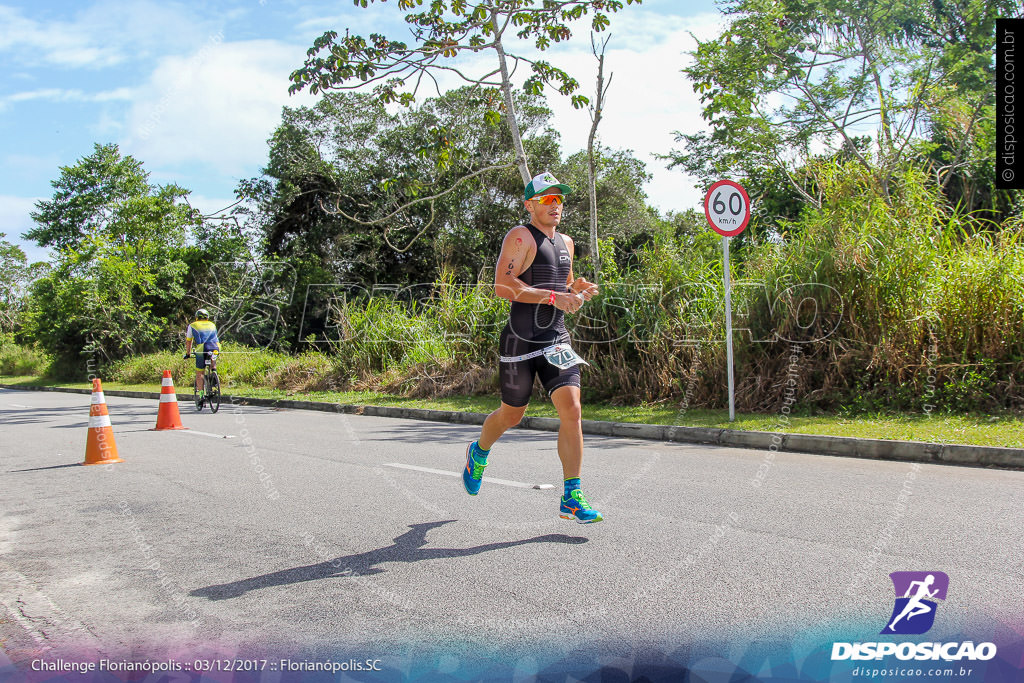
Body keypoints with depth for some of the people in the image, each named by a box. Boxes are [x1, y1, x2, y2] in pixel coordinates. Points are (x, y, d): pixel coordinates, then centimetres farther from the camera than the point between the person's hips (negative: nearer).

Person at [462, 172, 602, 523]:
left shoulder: (565, 242, 17)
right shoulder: (521, 236, -7)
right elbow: (502, 285, -19)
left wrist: (577, 290, 7)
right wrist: (553, 297, -22)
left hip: (557, 340, 6)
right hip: (521, 340, -5)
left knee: (571, 409, -9)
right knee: (511, 415, 9)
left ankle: (571, 499, -4)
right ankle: (478, 452, 42)